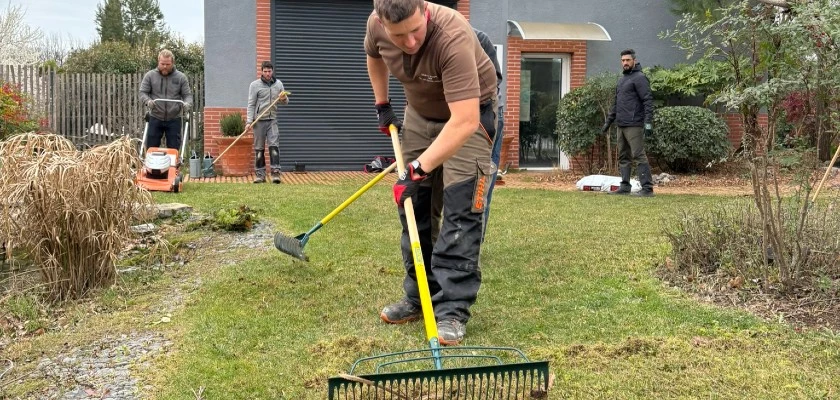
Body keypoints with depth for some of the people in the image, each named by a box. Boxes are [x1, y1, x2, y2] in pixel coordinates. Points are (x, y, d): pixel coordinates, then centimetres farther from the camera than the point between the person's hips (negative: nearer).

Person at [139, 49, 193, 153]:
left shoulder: (181, 77, 2)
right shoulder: (150, 76, 2)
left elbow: (187, 94, 3)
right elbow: (142, 92, 1)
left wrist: (187, 104, -20)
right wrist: (148, 101, -21)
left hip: (174, 120, 0)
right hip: (155, 119, 0)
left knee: (174, 150, 4)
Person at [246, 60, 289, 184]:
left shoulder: (278, 84, 9)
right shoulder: (255, 85, -1)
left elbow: (285, 102, 16)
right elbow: (251, 104, -3)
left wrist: (284, 99, -9)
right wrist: (249, 121, -12)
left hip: (272, 119, 2)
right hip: (259, 120, -2)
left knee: (274, 145, -9)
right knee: (259, 148, 4)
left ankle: (275, 172, -9)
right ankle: (260, 174, 10)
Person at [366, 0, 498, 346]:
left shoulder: (453, 38, -39)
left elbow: (464, 121, -44)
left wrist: (418, 168, -44)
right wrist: (382, 105, 7)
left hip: (469, 114, -6)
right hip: (420, 111, 6)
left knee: (460, 210, -15)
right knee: (412, 203, 6)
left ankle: (452, 310, -9)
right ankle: (418, 297, 18)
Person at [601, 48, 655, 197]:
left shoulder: (639, 78, -6)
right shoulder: (621, 79, 20)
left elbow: (648, 101, -13)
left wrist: (648, 122, -21)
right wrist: (608, 121, 24)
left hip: (634, 126, -9)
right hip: (621, 125, 9)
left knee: (638, 156, -10)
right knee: (623, 157, 9)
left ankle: (647, 188, -8)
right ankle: (625, 187, 14)